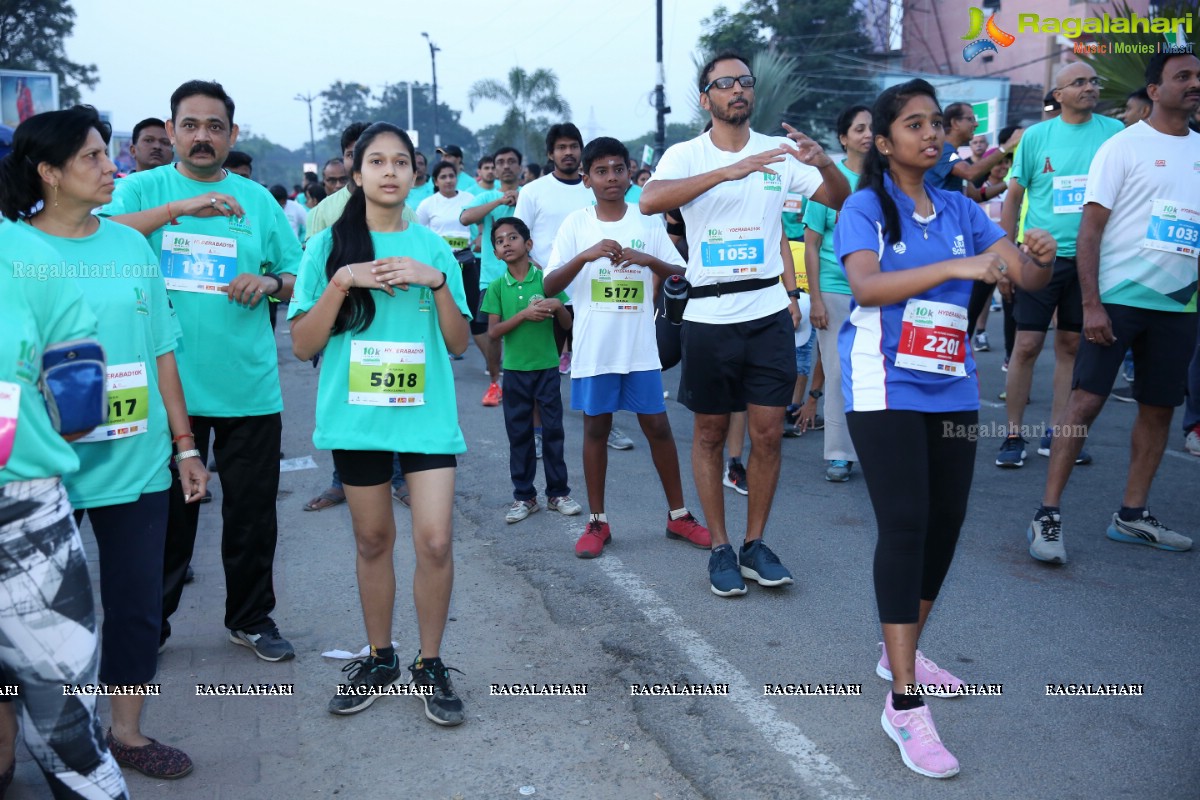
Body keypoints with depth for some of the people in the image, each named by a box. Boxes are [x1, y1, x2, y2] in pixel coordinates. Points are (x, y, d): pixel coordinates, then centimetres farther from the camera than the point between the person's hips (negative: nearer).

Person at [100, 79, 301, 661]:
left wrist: (271, 282, -11)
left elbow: (298, 279, 11)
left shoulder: (258, 199, 9)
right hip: (167, 387, -1)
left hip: (248, 389, 2)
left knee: (252, 515, 10)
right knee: (166, 515, 9)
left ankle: (251, 618, 29)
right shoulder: (143, 188, 4)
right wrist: (179, 207, -26)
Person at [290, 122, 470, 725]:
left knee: (435, 541, -6)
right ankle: (380, 659, 29)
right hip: (356, 413, 0)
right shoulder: (330, 245, 3)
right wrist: (342, 281, -13)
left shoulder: (433, 247, 7)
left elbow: (458, 343, 4)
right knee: (373, 541, 11)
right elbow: (303, 345, -2)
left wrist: (437, 282, -10)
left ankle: (430, 666, 13)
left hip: (426, 412, 0)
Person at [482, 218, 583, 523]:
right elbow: (493, 331, -6)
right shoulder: (497, 287, 0)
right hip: (515, 369, 1)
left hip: (547, 366, -1)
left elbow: (567, 325, 2)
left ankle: (558, 493, 17)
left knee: (553, 429, 5)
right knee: (519, 433, 7)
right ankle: (524, 496, 18)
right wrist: (524, 314, -18)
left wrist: (558, 306, -19)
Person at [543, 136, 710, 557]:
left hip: (640, 347, 1)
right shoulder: (575, 224, 0)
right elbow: (549, 286, -6)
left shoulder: (647, 220, 3)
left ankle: (678, 515, 20)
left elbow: (680, 274, 3)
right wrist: (585, 256, -22)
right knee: (596, 429, 8)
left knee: (657, 426, 6)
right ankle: (597, 521, 19)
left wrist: (648, 259, -16)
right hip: (593, 348, -1)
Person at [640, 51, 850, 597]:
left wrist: (824, 163, -18)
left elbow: (842, 201, 4)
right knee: (710, 434, 7)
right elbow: (649, 201, -23)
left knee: (768, 433, 4)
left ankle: (755, 545, 20)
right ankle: (720, 548, 20)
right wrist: (730, 169, -31)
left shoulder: (778, 153, 5)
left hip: (769, 311, 2)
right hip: (709, 315, -2)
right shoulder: (686, 155, -3)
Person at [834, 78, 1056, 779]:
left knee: (946, 523, 9)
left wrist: (1039, 257, -18)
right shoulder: (865, 207, -3)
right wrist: (957, 267, -30)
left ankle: (903, 651, 31)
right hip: (887, 387, -6)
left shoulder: (961, 210, 11)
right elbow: (865, 284, -21)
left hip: (953, 387, 6)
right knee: (905, 524, -12)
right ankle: (904, 704, -6)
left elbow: (1026, 277, 6)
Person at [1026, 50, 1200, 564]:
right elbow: (1090, 228, -9)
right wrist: (1091, 304, -16)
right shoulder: (1124, 146, -4)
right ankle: (1047, 515, -2)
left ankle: (1132, 516, 19)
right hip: (1119, 297, -5)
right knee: (1086, 399, -7)